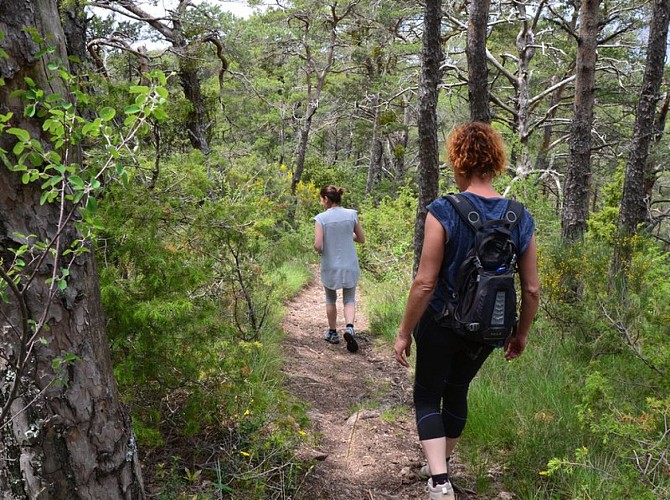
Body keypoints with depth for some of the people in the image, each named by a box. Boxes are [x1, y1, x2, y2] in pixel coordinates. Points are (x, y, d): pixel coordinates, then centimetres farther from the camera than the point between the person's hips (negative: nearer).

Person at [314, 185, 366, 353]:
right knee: (349, 299, 13)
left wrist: (319, 248, 5)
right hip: (350, 265, 1)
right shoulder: (351, 214, -4)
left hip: (330, 266, -1)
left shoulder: (321, 218, -12)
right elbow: (361, 239, 4)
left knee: (331, 299, 19)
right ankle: (349, 327, -11)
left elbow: (318, 246, -17)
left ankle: (332, 333, 28)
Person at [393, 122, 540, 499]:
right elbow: (532, 289, -2)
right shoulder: (522, 220, -6)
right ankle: (442, 466, 44)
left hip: (442, 324, -4)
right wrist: (522, 334, 13)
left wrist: (405, 333, -9)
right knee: (457, 391, 25)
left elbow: (425, 282, -20)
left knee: (428, 397, 14)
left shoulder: (443, 211, -19)